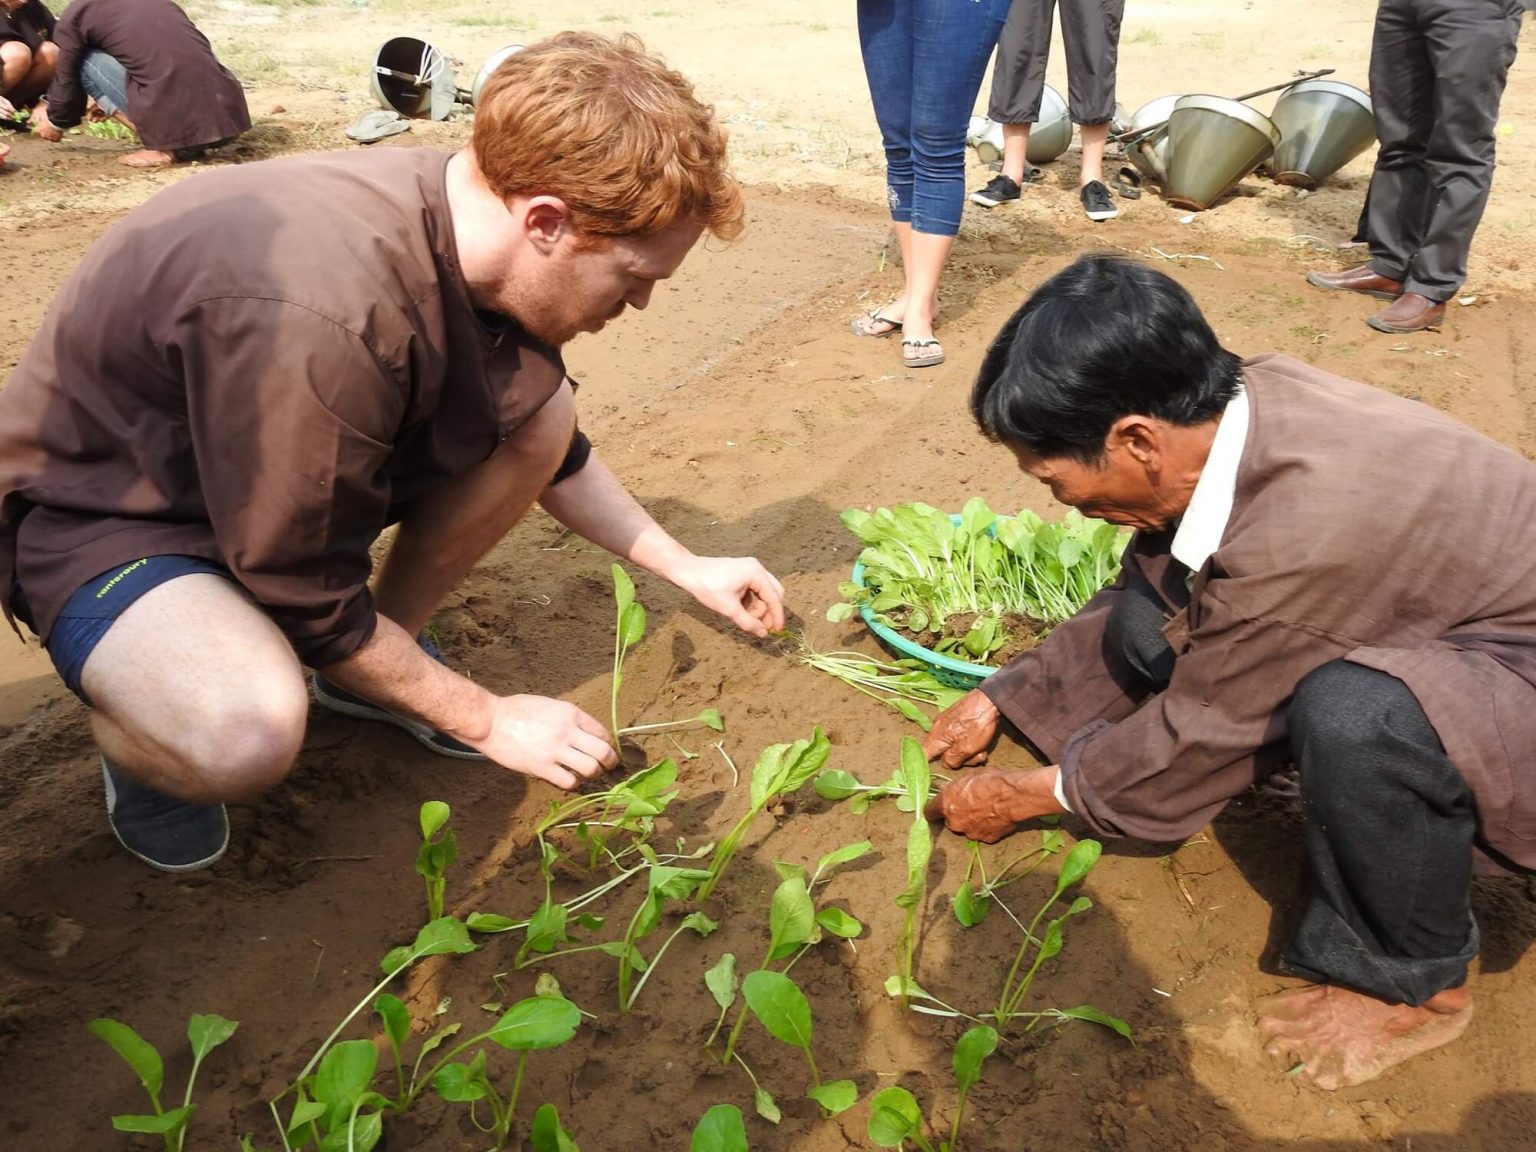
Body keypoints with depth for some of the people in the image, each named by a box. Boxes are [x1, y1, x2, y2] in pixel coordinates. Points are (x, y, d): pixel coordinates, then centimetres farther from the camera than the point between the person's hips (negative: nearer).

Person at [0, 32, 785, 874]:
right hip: (97, 504, -7)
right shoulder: (321, 311, -38)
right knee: (246, 733, -37)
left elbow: (543, 446, 5)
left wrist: (685, 568, 8)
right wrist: (486, 720, -14)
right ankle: (138, 736, 1)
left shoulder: (469, 216, -13)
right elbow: (311, 603, -26)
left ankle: (378, 662, 7)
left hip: (294, 464, 8)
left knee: (538, 411, -10)